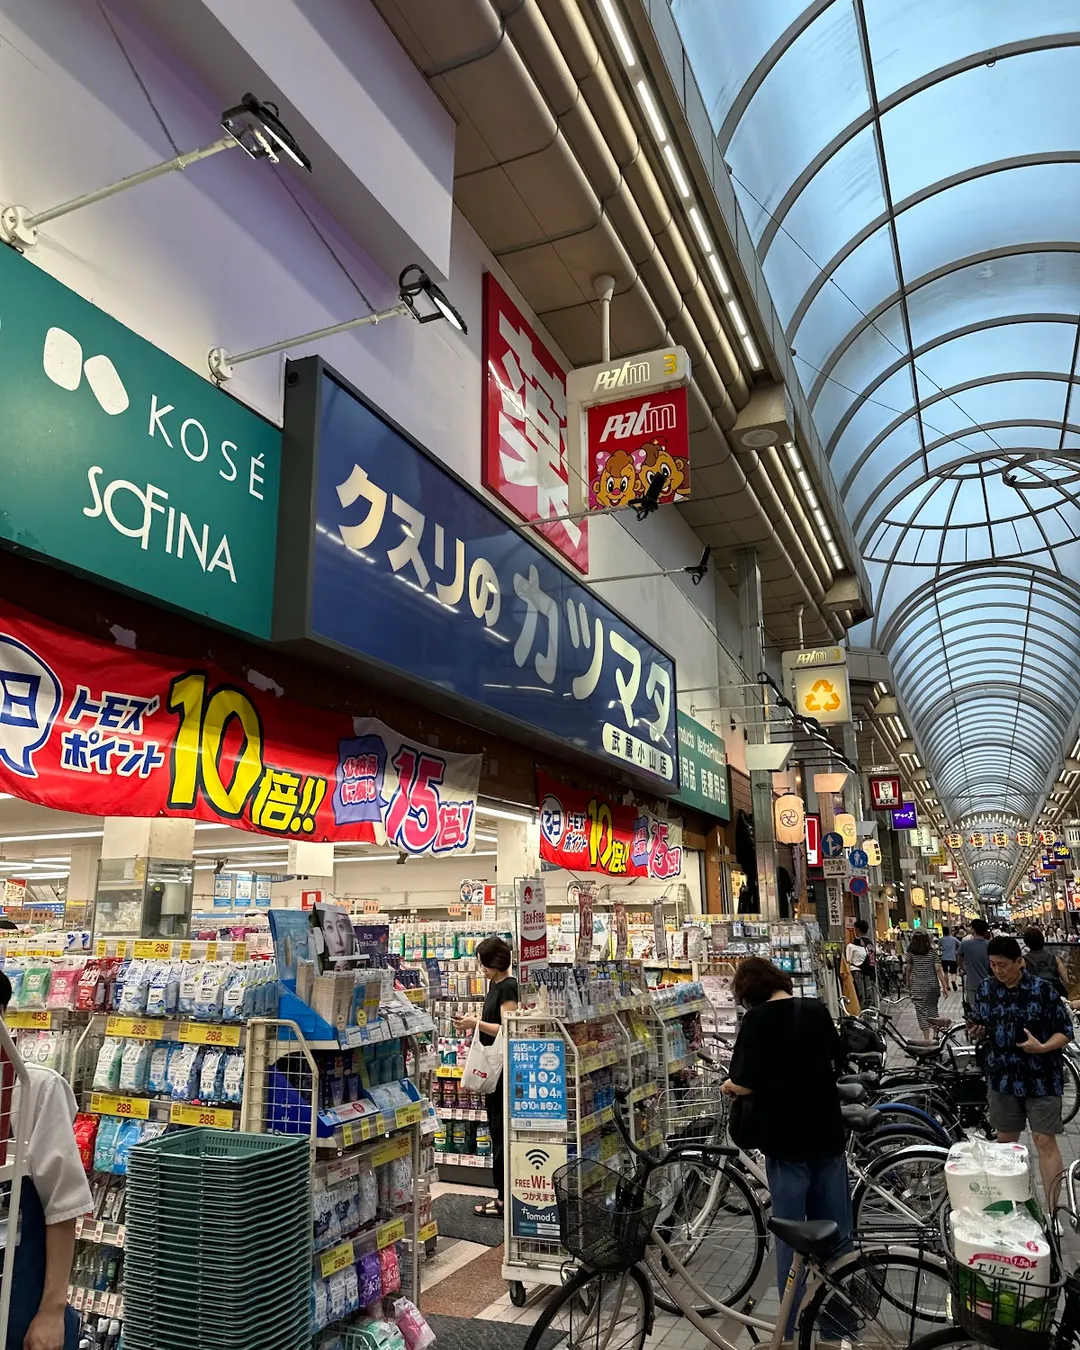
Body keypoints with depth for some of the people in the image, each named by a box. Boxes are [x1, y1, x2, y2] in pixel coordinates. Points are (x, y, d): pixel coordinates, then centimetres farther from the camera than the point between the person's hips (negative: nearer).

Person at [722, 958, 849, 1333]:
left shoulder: (758, 1018, -14)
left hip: (787, 1139, -5)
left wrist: (728, 1087, 1)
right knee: (835, 1232, 15)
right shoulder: (817, 1010, 3)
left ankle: (795, 1329, 18)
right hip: (828, 1133, 5)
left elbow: (746, 1085, -20)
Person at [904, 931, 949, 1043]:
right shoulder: (932, 952, -4)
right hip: (933, 985, 1)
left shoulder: (911, 953, -3)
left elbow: (908, 970, 4)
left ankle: (926, 1038, -2)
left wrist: (907, 983, 19)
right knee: (933, 1009, 19)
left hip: (918, 986, -1)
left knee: (921, 1011, 2)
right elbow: (938, 970, -7)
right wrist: (944, 987, -2)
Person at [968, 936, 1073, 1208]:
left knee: (1044, 1141, -1)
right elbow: (979, 1027, 10)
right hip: (1003, 1077, 4)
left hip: (1041, 1079, -4)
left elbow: (1065, 1032, -9)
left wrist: (1043, 1047, -26)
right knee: (1005, 1140, 15)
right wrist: (977, 1033, -12)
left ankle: (1052, 1210, 10)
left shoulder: (1042, 989, -12)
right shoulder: (986, 988, 0)